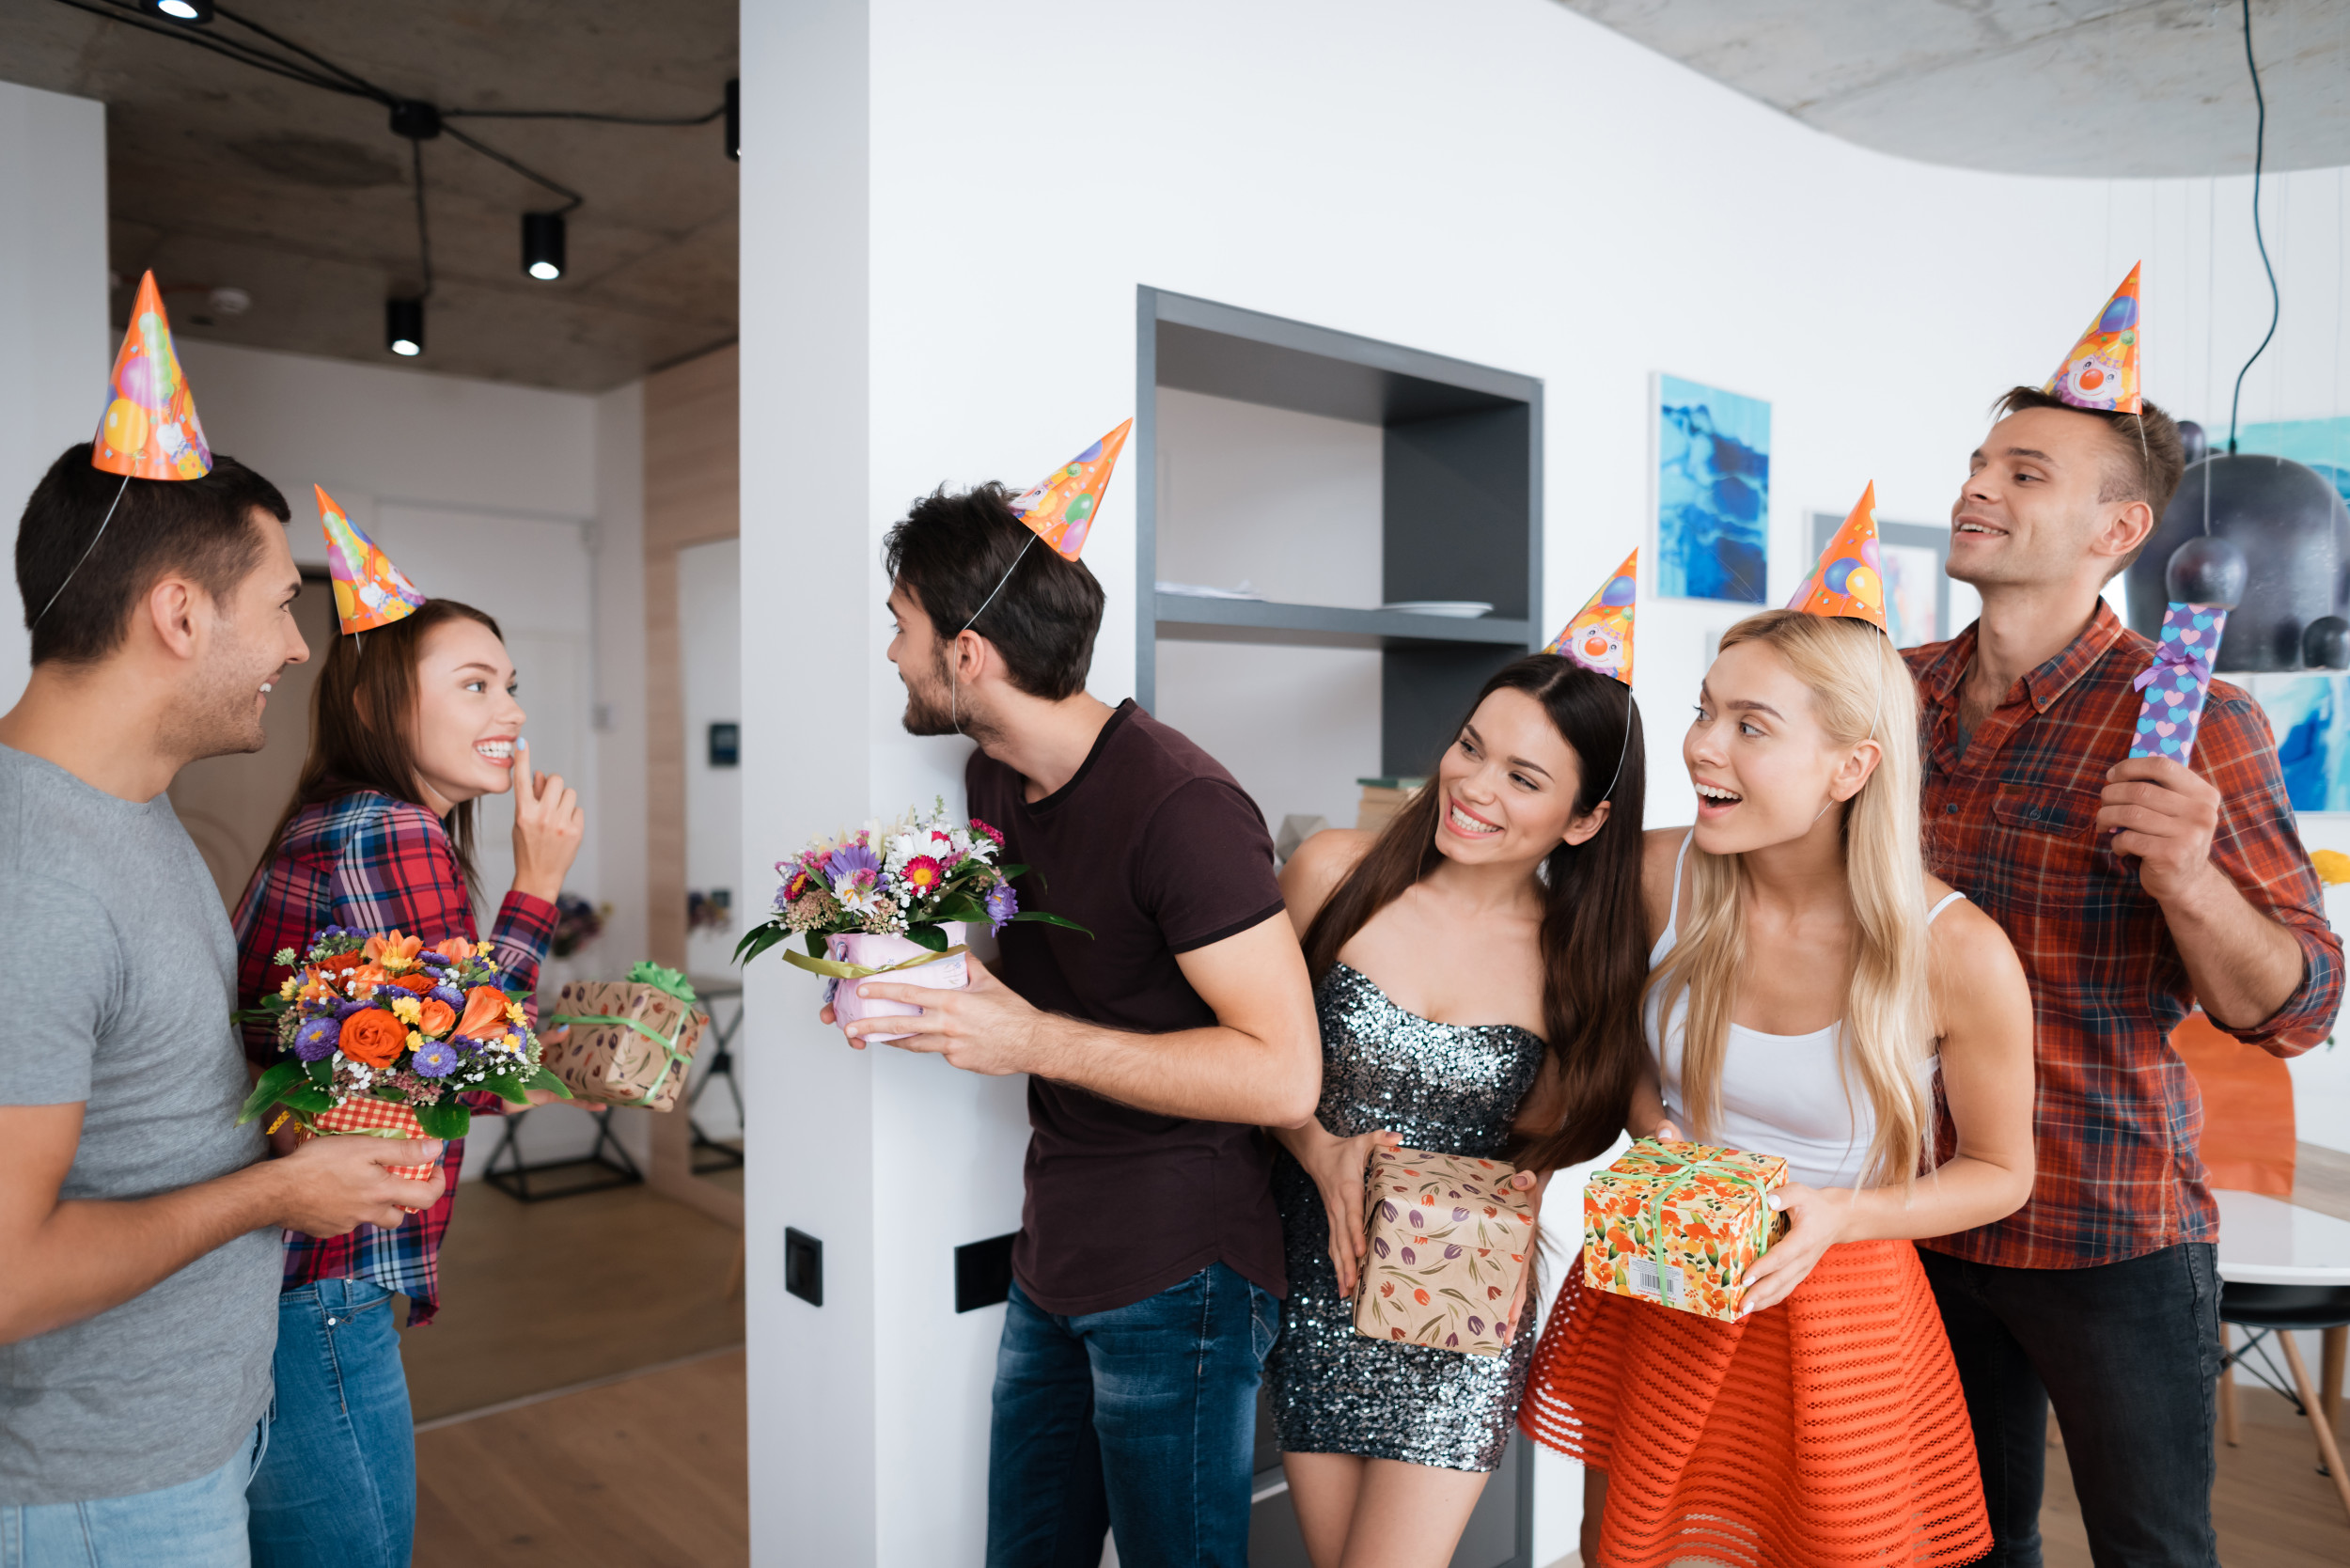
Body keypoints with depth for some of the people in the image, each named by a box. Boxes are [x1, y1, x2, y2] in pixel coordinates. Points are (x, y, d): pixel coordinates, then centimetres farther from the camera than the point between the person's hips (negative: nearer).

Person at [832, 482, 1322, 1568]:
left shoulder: (1179, 806, -22)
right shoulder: (993, 781, 6)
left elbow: (1284, 1075, -25)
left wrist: (1032, 1041, -26)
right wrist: (908, 988, 0)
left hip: (1176, 1282, -8)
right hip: (1052, 1264, 8)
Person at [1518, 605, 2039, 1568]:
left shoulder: (1960, 955, -21)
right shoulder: (1658, 875, -14)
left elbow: (2001, 1172, -4)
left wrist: (1839, 1218, -19)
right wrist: (1657, 1135, -13)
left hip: (1836, 1301, -2)